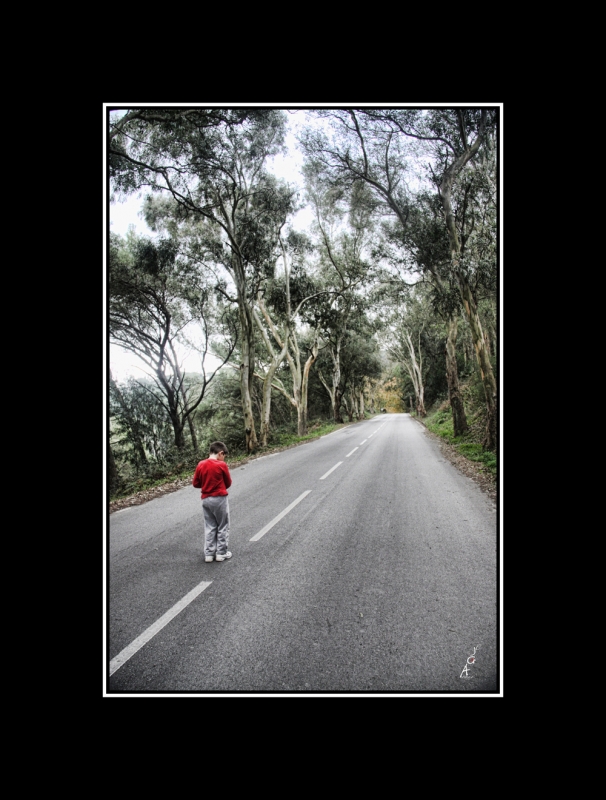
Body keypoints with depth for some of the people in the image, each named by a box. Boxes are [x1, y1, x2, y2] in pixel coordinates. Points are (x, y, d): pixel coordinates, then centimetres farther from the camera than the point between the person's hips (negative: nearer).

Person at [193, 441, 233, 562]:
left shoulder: (200, 465, -1)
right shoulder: (222, 465, -13)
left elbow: (195, 483, 5)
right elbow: (228, 483, -2)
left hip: (206, 499, 4)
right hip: (220, 499, -4)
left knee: (209, 527, 14)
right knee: (223, 527, 9)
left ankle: (209, 553, 16)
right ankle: (221, 553, 13)